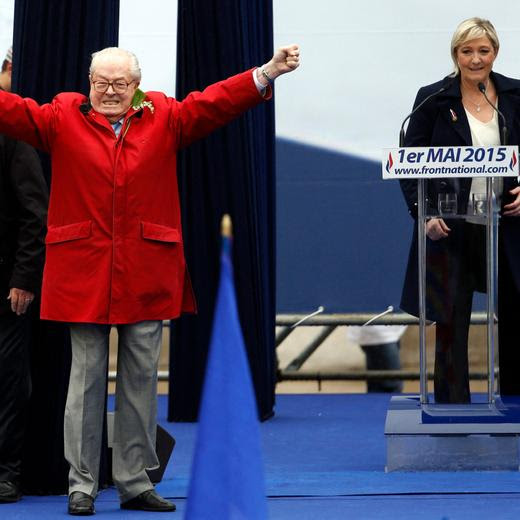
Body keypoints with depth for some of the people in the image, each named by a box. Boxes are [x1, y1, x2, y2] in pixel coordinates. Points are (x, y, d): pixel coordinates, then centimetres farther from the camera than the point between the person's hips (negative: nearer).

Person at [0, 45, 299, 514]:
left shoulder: (165, 118, 8)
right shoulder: (62, 118, 5)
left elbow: (214, 103, 1)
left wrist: (267, 74, -9)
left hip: (146, 275, 2)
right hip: (83, 271, -1)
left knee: (142, 378, 7)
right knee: (86, 377, 3)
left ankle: (135, 482, 16)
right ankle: (82, 484, 9)